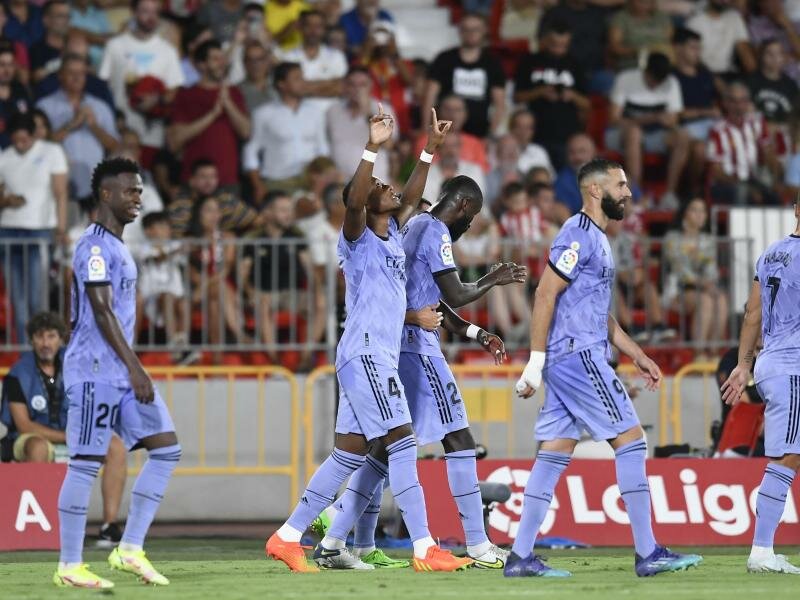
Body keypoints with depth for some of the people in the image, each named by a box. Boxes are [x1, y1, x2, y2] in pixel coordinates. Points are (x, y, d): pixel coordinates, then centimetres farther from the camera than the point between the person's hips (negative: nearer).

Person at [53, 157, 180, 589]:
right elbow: (102, 311, -19)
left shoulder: (117, 246, 19)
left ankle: (130, 550, 4)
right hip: (96, 371, -10)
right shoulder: (95, 246, -12)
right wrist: (134, 367, -22)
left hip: (123, 372, 10)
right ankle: (69, 566, -1)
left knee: (166, 448, 3)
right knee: (86, 463, -6)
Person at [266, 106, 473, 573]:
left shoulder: (393, 234, 17)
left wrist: (431, 150, 25)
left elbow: (412, 197, 30)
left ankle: (288, 538, 11)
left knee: (349, 454, 8)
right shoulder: (359, 238, -6)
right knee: (402, 443, -12)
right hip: (365, 354, -9)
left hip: (382, 356, 9)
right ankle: (425, 549, -15)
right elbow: (353, 200, -24)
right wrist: (373, 149, -32)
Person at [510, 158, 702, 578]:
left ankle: (521, 556, 5)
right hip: (578, 356, -10)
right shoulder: (578, 236, -12)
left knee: (555, 453, 7)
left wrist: (637, 355, 24)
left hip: (565, 362, 10)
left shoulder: (596, 238, 20)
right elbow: (545, 296, -17)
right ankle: (648, 554, -6)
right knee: (630, 439, -7)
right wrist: (535, 363, -20)